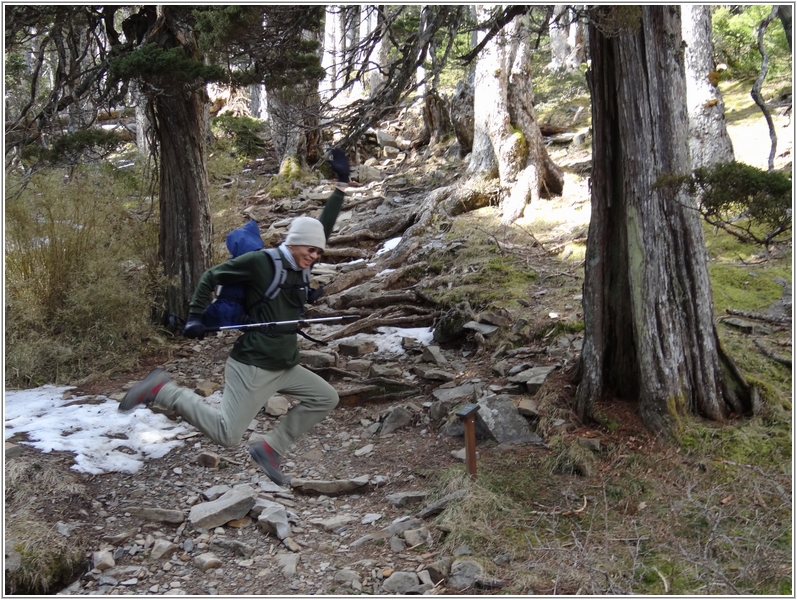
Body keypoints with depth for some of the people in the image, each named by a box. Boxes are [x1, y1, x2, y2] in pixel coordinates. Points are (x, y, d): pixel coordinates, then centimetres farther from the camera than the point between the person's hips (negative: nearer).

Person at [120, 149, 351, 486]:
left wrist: (341, 185, 17)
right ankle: (162, 391, 2)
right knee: (226, 435, -11)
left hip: (285, 367, 9)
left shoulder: (301, 267, 10)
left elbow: (324, 227, 17)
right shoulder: (261, 262, -11)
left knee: (326, 399, 12)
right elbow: (211, 277, -5)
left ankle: (270, 449, 14)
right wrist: (195, 317, -8)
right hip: (252, 367, -8)